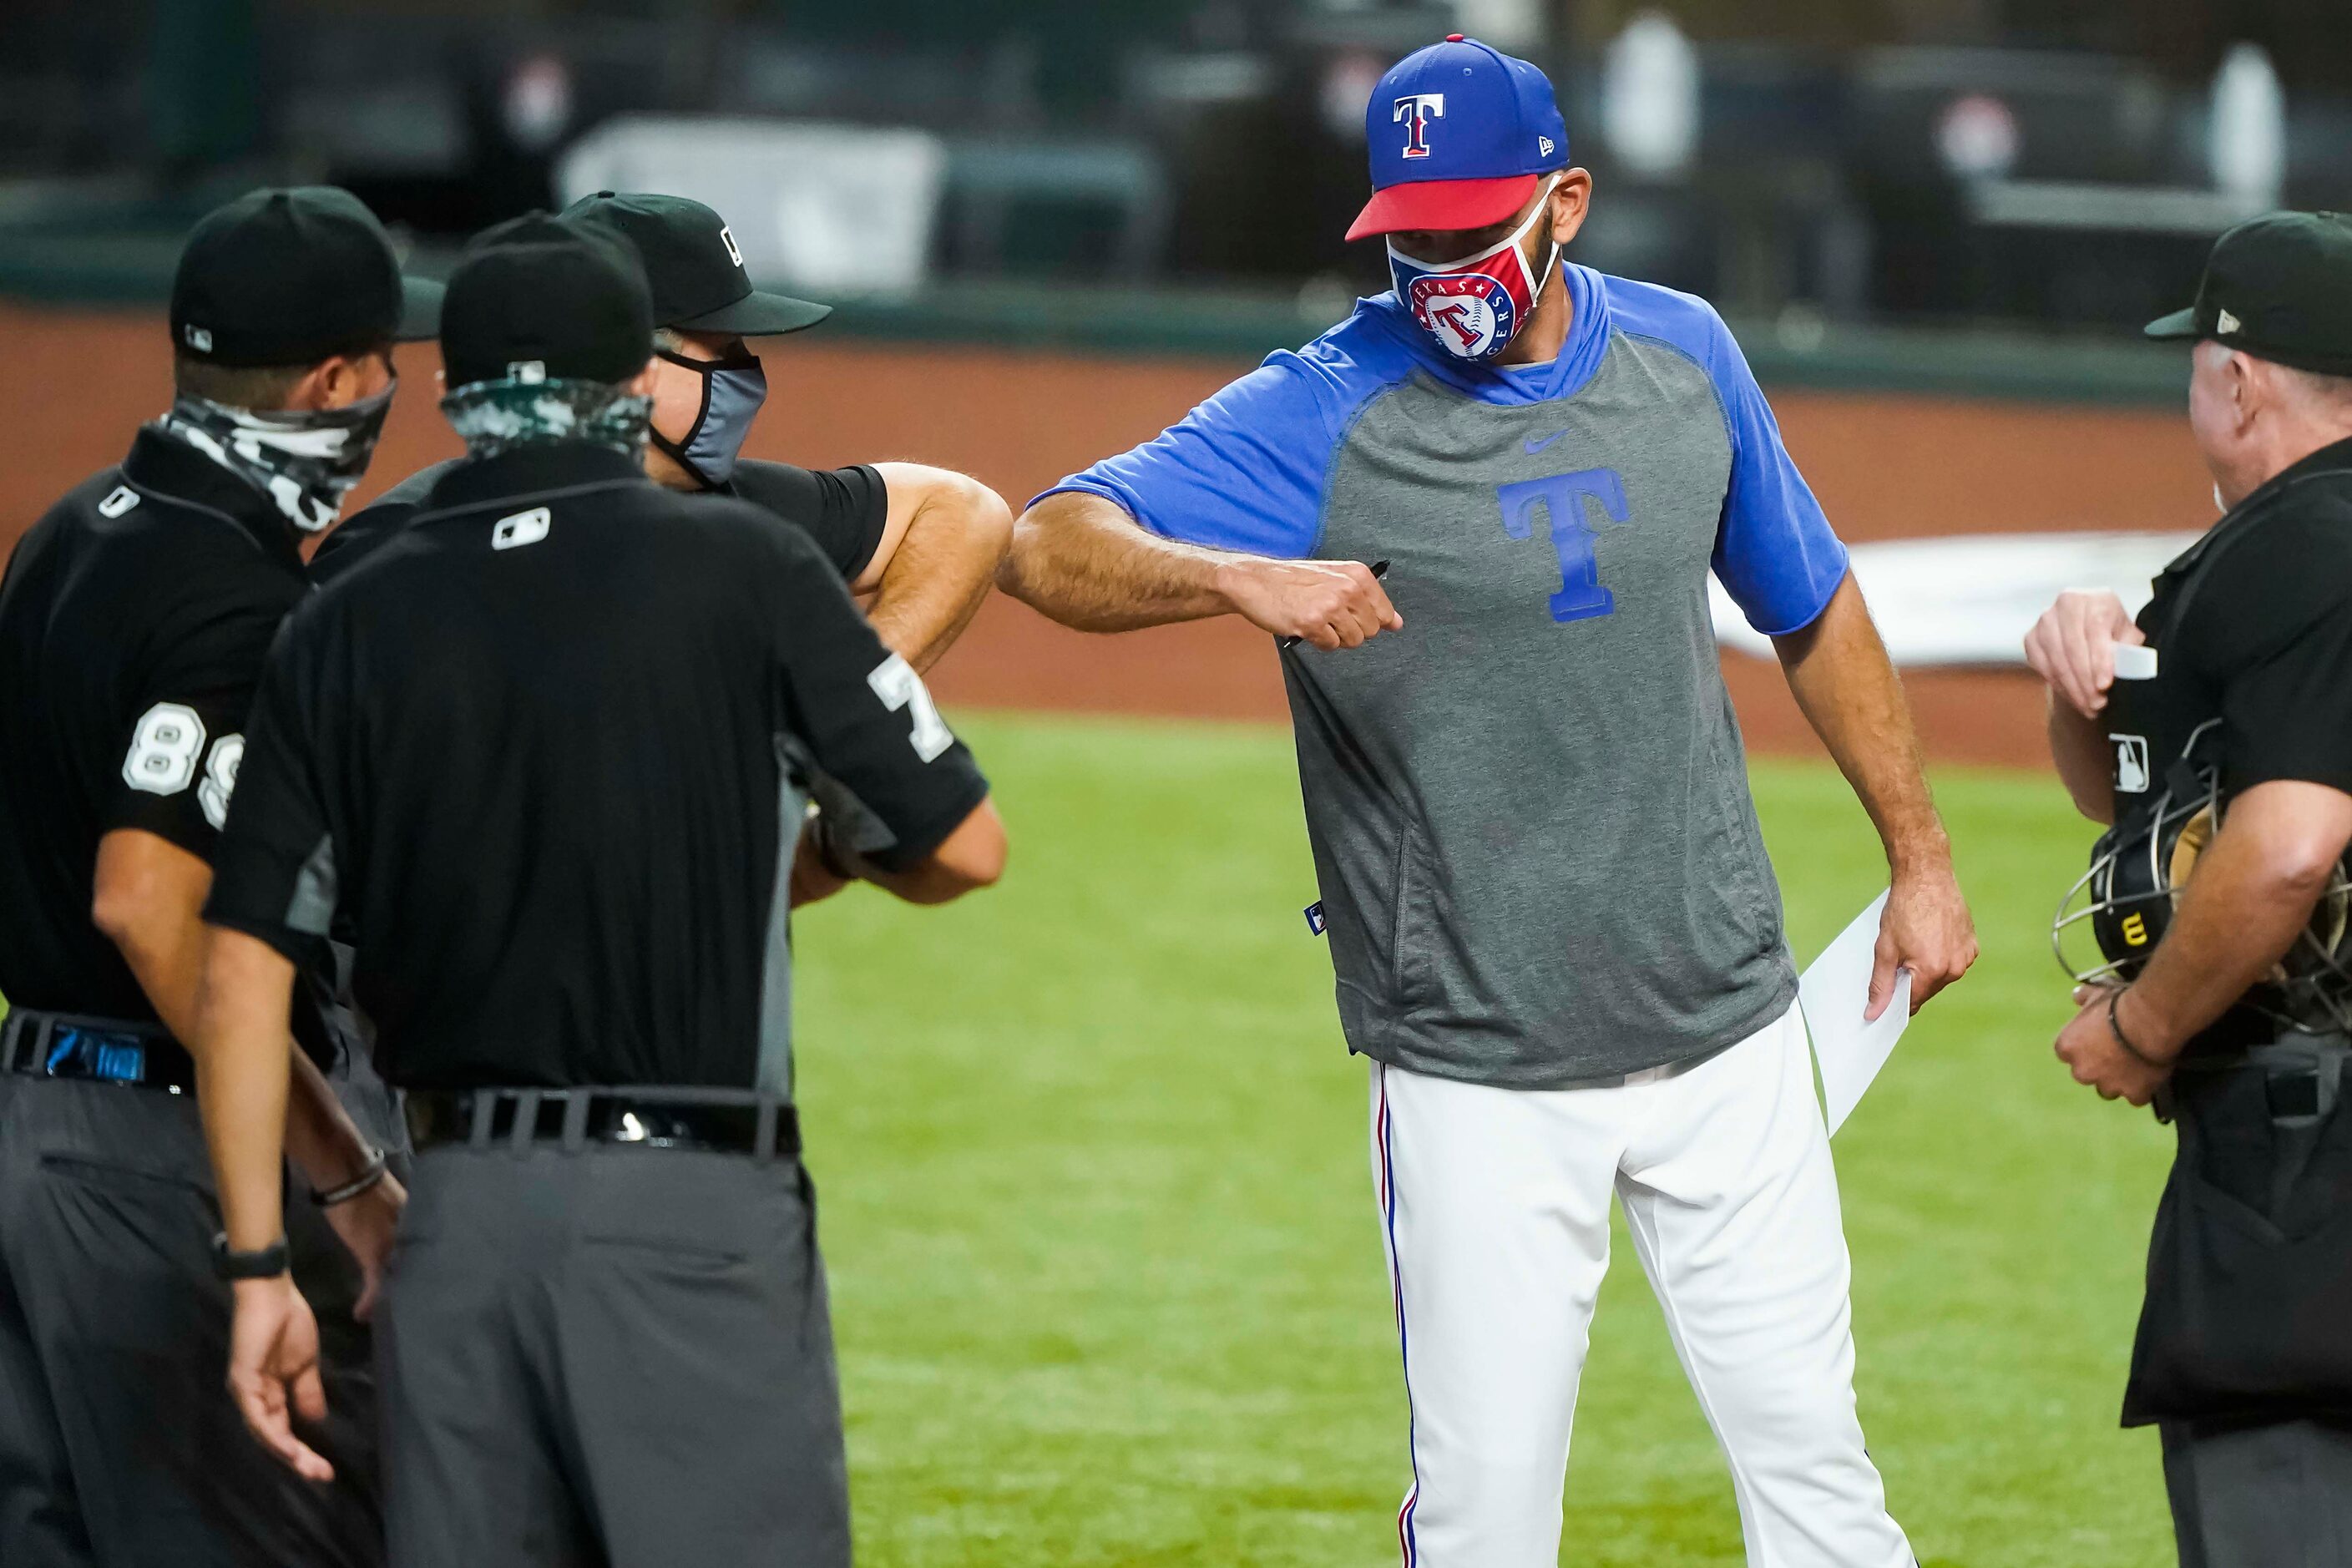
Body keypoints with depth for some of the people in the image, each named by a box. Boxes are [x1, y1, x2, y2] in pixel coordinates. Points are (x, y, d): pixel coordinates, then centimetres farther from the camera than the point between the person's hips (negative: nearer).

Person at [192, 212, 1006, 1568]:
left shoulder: (346, 627, 7)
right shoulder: (743, 568, -3)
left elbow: (244, 969, 4)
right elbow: (962, 847, 0)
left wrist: (261, 1269, 8)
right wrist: (810, 859, 22)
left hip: (459, 1205, 4)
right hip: (697, 1206, -4)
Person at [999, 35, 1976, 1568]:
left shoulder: (1682, 355, 3)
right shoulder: (1322, 415, -11)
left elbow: (1812, 606, 18)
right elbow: (1053, 545, -22)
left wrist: (1921, 855, 19)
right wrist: (1239, 578, -41)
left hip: (1727, 1029, 3)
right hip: (1482, 1079, -3)